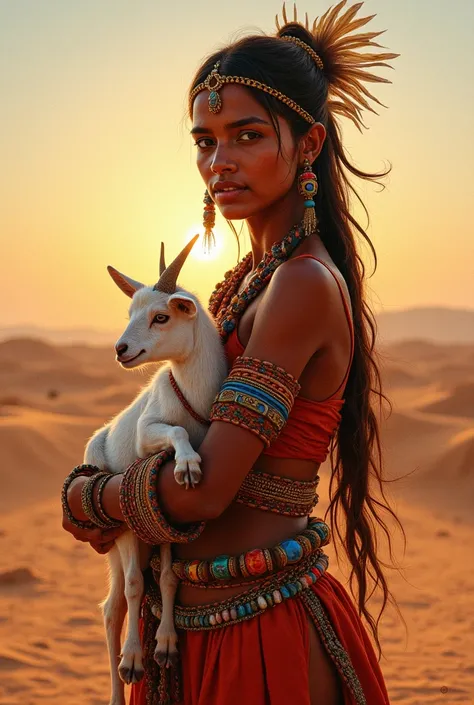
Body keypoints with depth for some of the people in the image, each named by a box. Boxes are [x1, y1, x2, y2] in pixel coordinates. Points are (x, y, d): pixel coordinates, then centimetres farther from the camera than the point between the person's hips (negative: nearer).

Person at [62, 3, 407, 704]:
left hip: (264, 635, -8)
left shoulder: (305, 285, -20)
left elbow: (203, 490, -23)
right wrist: (117, 497, 0)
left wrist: (86, 498, -6)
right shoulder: (250, 279, 8)